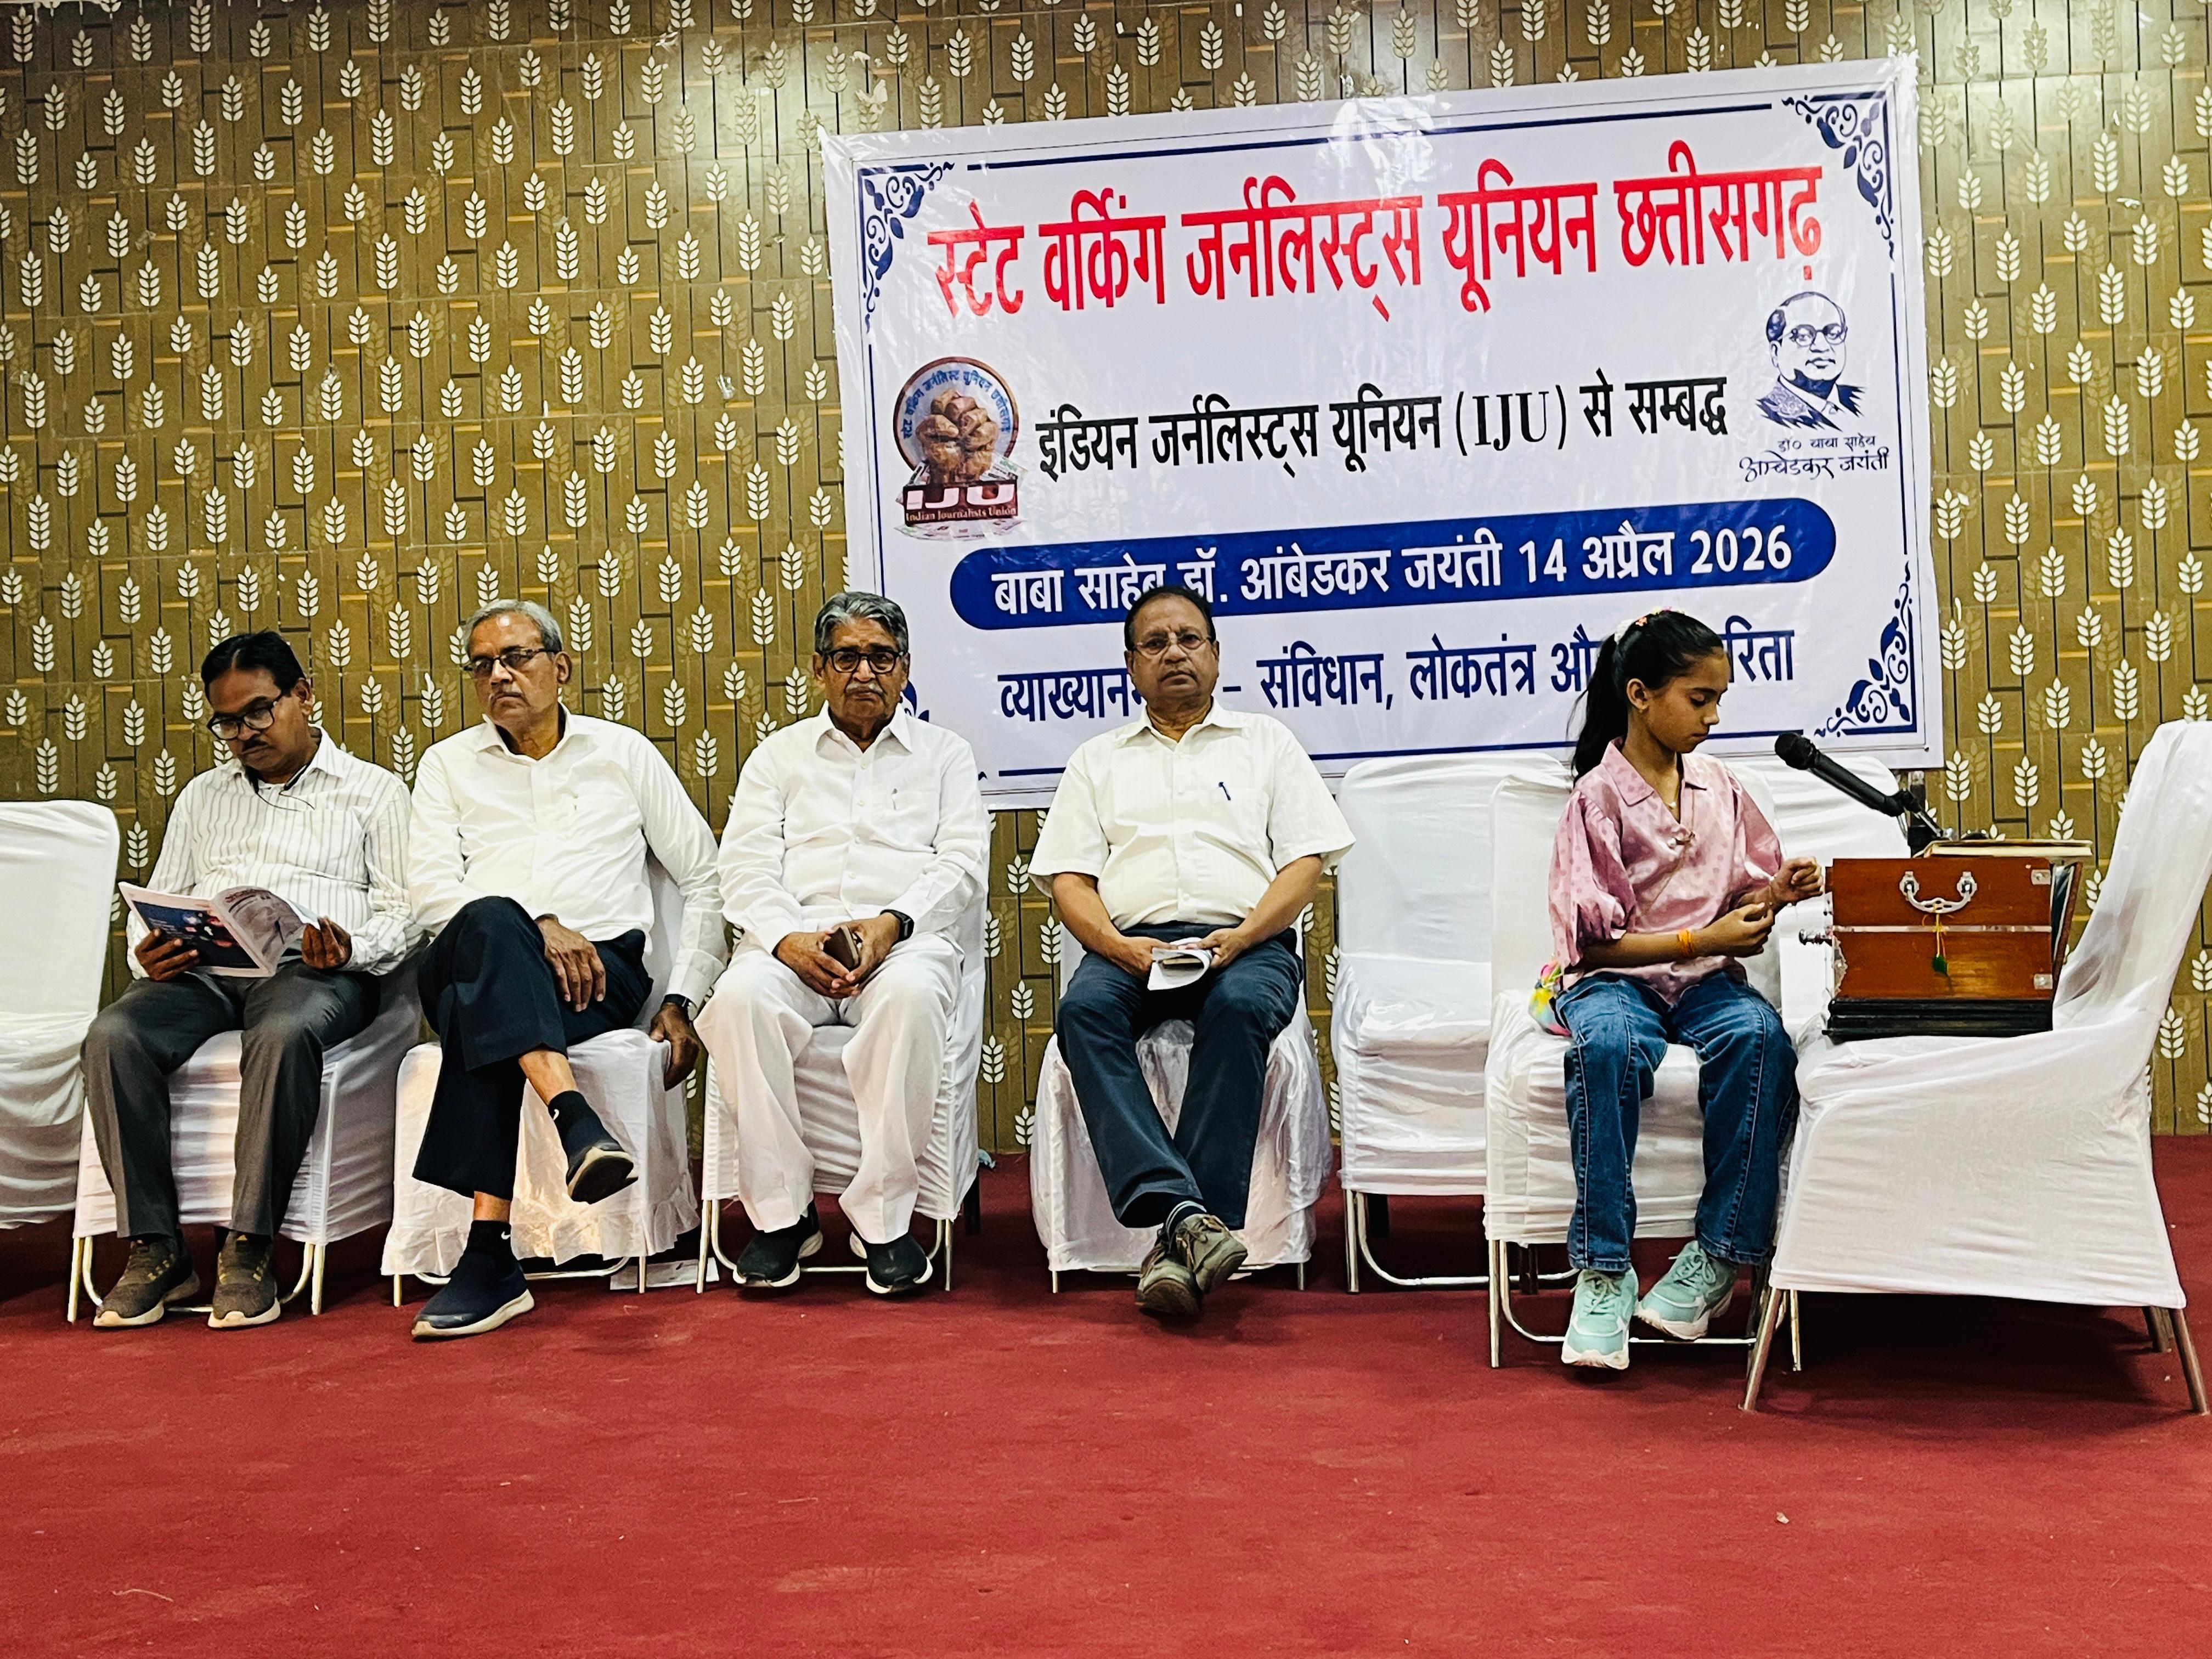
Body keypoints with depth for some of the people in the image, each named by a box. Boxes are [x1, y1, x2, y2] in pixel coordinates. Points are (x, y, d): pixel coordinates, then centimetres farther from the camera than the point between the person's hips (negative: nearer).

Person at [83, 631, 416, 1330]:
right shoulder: (204, 796, 29)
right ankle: (155, 1251, -25)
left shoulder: (373, 791, 15)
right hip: (201, 970, 4)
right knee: (113, 1036, -28)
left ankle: (250, 1249, -33)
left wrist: (350, 951, -17)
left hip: (311, 971, -4)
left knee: (283, 1036, -40)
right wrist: (149, 954, -1)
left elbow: (402, 911, 5)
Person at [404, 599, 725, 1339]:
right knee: (490, 922, -38)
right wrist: (538, 927, -15)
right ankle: (576, 1119, -57)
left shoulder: (623, 752, 18)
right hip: (472, 965, 1)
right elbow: (432, 890, 2)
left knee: (480, 1018, -36)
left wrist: (683, 999, 5)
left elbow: (705, 880, 16)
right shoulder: (449, 765, 19)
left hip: (601, 970, 0)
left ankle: (489, 1254, -45)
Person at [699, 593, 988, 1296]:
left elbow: (962, 862, 6)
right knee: (741, 998, -34)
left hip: (907, 938, -1)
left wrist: (893, 922, -13)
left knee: (911, 997, -38)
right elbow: (746, 868, 9)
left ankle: (882, 1215, -28)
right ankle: (781, 1211, -22)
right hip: (795, 940, 1)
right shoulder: (779, 756, 22)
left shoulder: (944, 753, 20)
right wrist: (788, 939, -12)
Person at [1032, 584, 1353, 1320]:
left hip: (1247, 941, -1)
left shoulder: (1264, 741, 21)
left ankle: (1176, 1244, -39)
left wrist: (1241, 937, -10)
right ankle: (1184, 1212, -44)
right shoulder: (1098, 760, 24)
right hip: (1131, 945, 1)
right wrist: (1119, 946, -10)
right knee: (1084, 1010, -33)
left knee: (1241, 1007, -37)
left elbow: (1306, 861, 9)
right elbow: (1069, 877, 12)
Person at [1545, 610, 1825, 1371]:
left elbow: (1744, 899, 17)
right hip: (1615, 977, -4)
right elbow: (1594, 939, -8)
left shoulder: (1719, 787, 11)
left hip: (1705, 978, 4)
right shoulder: (1598, 796, -5)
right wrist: (1700, 940, -15)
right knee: (1607, 1044, -39)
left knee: (1757, 1034, -32)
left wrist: (1774, 895, -6)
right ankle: (1602, 1271, -29)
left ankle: (1719, 1255, -22)